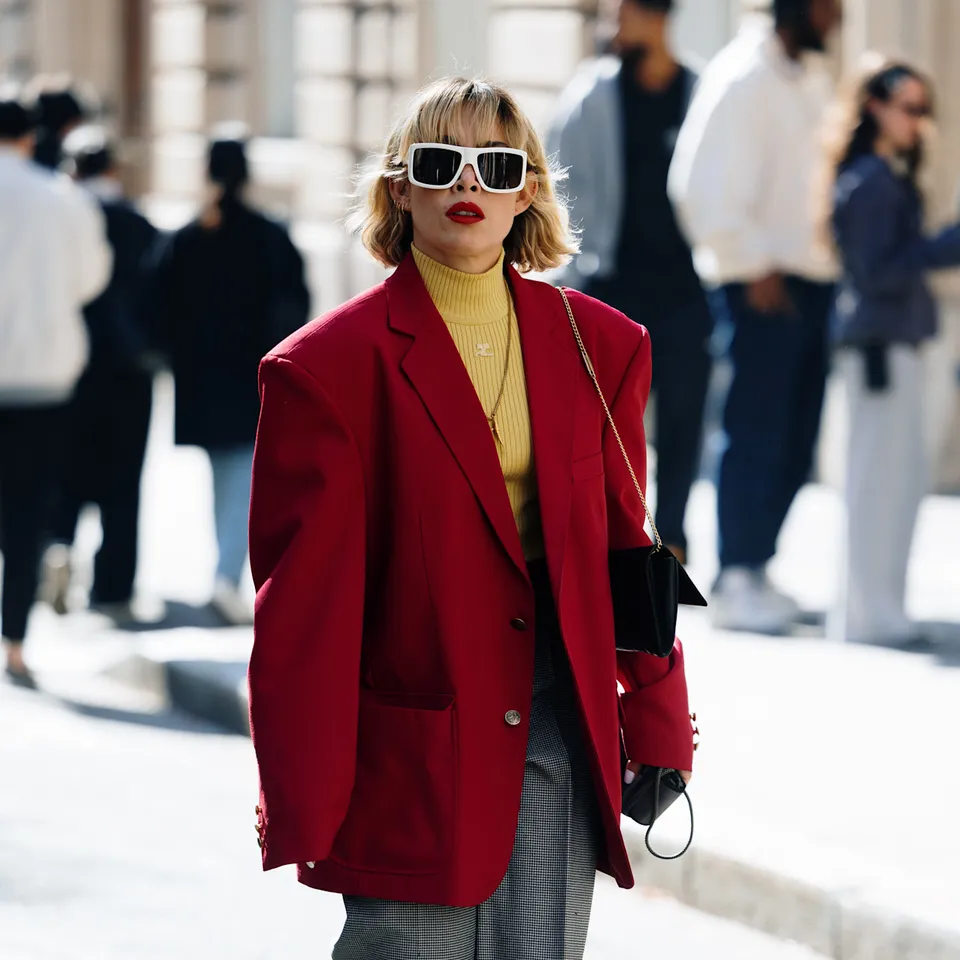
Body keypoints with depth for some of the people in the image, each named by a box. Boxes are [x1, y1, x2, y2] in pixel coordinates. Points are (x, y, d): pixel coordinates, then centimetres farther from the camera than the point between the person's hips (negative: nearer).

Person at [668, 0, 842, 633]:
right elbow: (704, 186, -16)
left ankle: (756, 568, 18)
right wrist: (753, 266, -15)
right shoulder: (742, 80, -11)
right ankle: (735, 582, -2)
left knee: (794, 443, 10)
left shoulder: (811, 83, 16)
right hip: (763, 286, -8)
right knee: (755, 436, -7)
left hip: (813, 281, 8)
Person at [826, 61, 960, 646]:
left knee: (905, 478, 13)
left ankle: (881, 608, 19)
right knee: (879, 477, -7)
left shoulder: (893, 179, 17)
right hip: (878, 339, -10)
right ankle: (866, 614, -3)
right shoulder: (868, 182, -13)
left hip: (899, 339, 10)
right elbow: (876, 272, -17)